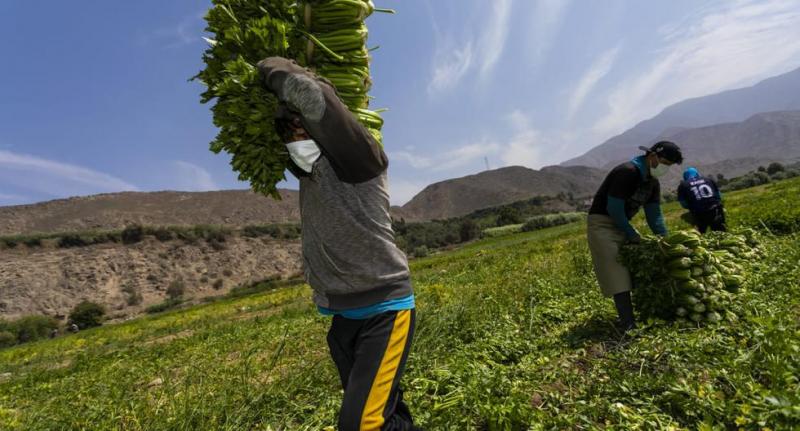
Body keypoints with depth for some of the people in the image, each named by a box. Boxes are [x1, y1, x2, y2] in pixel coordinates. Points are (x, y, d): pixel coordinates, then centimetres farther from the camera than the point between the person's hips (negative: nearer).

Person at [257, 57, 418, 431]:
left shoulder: (362, 161, -12)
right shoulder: (309, 171, 9)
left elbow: (311, 93, -23)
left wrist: (269, 68, -6)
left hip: (384, 310, -7)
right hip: (343, 316, 8)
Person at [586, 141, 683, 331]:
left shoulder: (653, 182, 7)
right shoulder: (627, 172, -21)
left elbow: (654, 214, 11)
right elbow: (614, 209, -22)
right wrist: (633, 235, -11)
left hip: (622, 224, 9)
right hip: (601, 223, -9)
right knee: (617, 274, -14)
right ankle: (628, 324, -15)